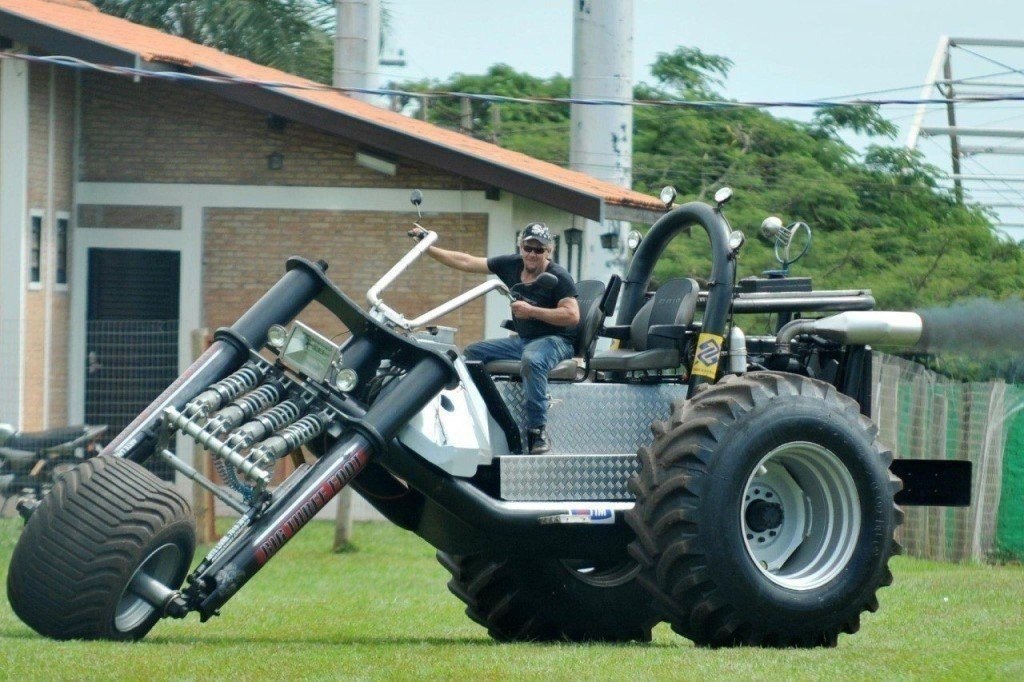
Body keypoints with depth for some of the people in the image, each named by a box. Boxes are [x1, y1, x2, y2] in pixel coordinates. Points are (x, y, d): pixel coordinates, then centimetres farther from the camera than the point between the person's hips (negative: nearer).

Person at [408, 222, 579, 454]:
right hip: (522, 339, 8)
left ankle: (538, 431, -37)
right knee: (472, 352, 3)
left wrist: (532, 311, -24)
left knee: (532, 360, -39)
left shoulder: (559, 278, -12)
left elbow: (572, 316, -22)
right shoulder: (511, 265, 5)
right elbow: (467, 263, 8)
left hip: (556, 340, -8)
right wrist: (427, 248, 4)